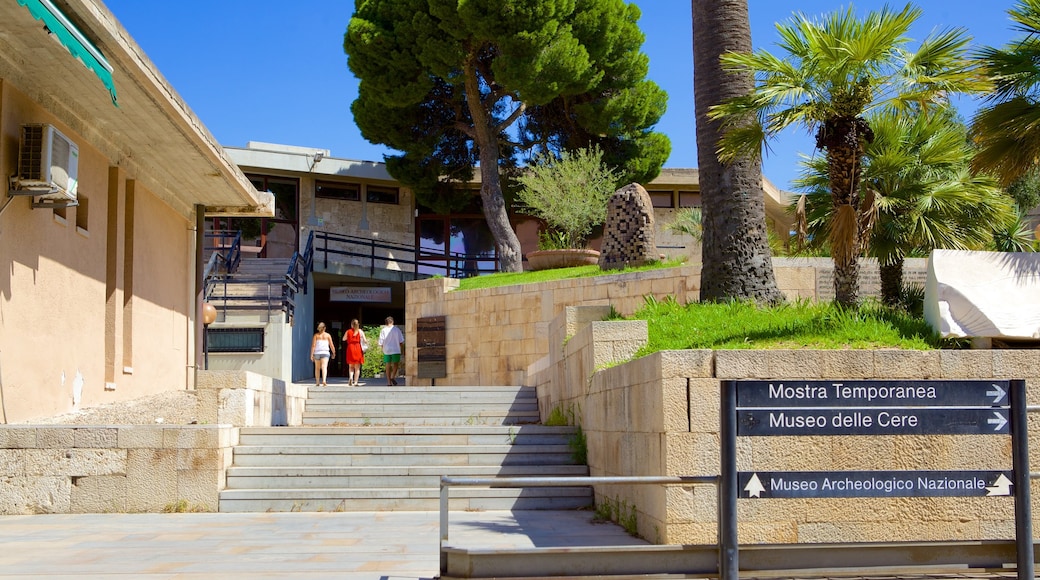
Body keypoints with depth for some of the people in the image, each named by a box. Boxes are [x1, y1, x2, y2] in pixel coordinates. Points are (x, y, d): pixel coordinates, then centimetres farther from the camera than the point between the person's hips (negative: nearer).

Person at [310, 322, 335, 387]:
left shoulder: (316, 335, 4)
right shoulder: (328, 335, 4)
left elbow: (313, 345, -4)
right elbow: (331, 345, 4)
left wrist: (311, 355, -4)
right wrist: (333, 353, 19)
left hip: (317, 352, 2)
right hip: (325, 352, -2)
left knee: (317, 368, 15)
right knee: (324, 367, -12)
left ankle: (317, 382, 20)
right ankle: (324, 381, -31)